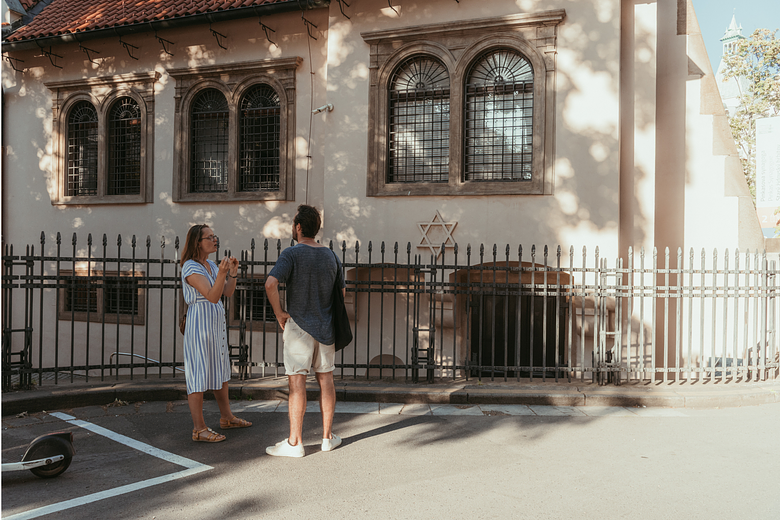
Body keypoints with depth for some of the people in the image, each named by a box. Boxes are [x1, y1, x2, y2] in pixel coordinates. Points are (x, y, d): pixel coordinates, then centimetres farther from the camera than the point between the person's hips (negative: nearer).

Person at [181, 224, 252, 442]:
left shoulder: (210, 265, 13)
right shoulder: (191, 268, -15)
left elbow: (228, 292, 9)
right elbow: (212, 296, -24)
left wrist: (232, 272, -6)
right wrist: (222, 273, -37)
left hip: (216, 323, 10)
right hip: (199, 323, -10)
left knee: (220, 369, 17)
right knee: (199, 374, -5)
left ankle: (226, 417, 30)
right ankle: (199, 428, 1)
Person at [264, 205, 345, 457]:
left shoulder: (292, 254, -12)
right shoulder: (331, 256, 6)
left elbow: (271, 283, -26)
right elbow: (341, 291, 15)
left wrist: (279, 313, -14)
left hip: (298, 325, -5)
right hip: (325, 326, 5)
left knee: (297, 382, -1)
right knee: (325, 379, 12)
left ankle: (294, 442, 3)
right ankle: (328, 437, 20)